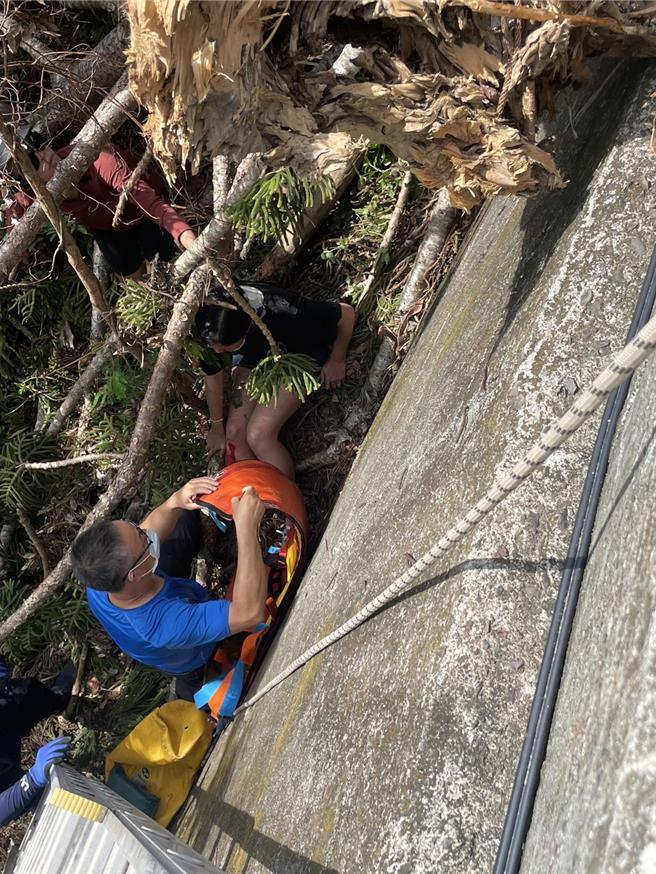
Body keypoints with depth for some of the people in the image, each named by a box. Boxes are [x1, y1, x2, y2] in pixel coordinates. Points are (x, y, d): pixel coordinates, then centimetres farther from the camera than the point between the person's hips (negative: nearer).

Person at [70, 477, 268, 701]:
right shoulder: (169, 625, -51)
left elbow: (143, 535, -19)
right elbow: (249, 613, -53)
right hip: (196, 663, -5)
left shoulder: (97, 590, -33)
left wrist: (175, 502, -38)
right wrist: (247, 527, -58)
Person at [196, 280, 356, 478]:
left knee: (258, 435, -18)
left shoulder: (280, 313, -42)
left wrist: (337, 361, -9)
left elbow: (346, 313, -25)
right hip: (253, 358, 5)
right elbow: (213, 380, -8)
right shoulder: (209, 329, -28)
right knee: (234, 432, -9)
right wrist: (216, 426, 5)